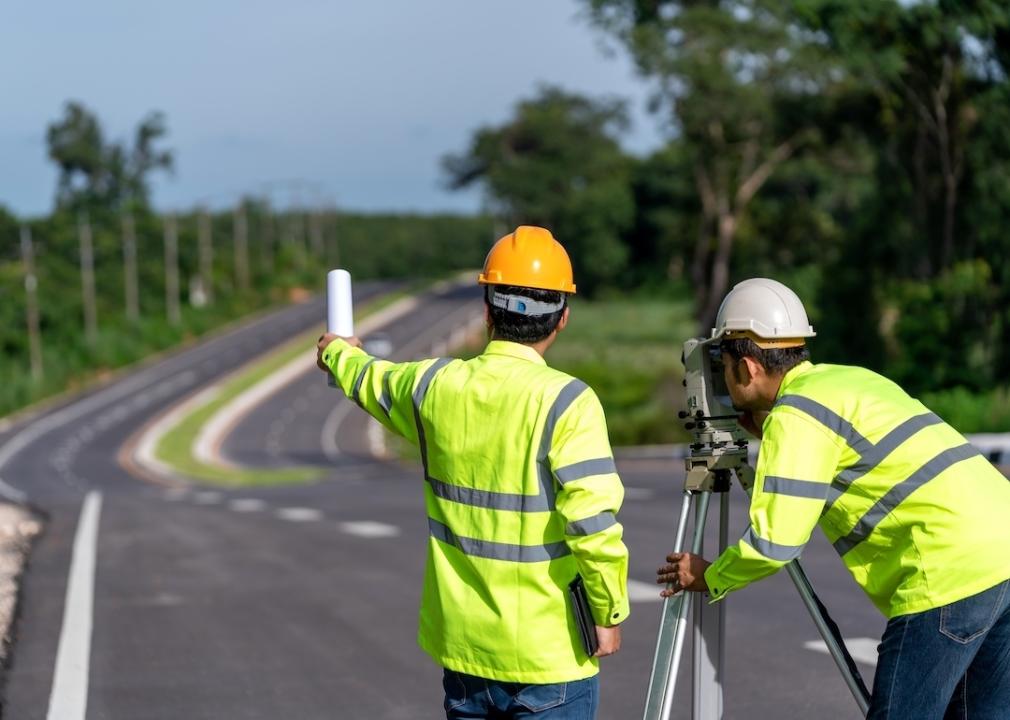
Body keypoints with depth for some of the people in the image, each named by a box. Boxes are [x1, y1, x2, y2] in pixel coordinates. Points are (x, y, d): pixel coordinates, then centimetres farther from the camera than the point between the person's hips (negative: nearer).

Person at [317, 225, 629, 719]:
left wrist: (339, 352, 45)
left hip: (461, 644, 5)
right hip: (549, 652, -5)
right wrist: (610, 611, -6)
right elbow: (592, 521, -20)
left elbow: (371, 382, 23)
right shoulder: (566, 402, -15)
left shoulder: (435, 387, 0)